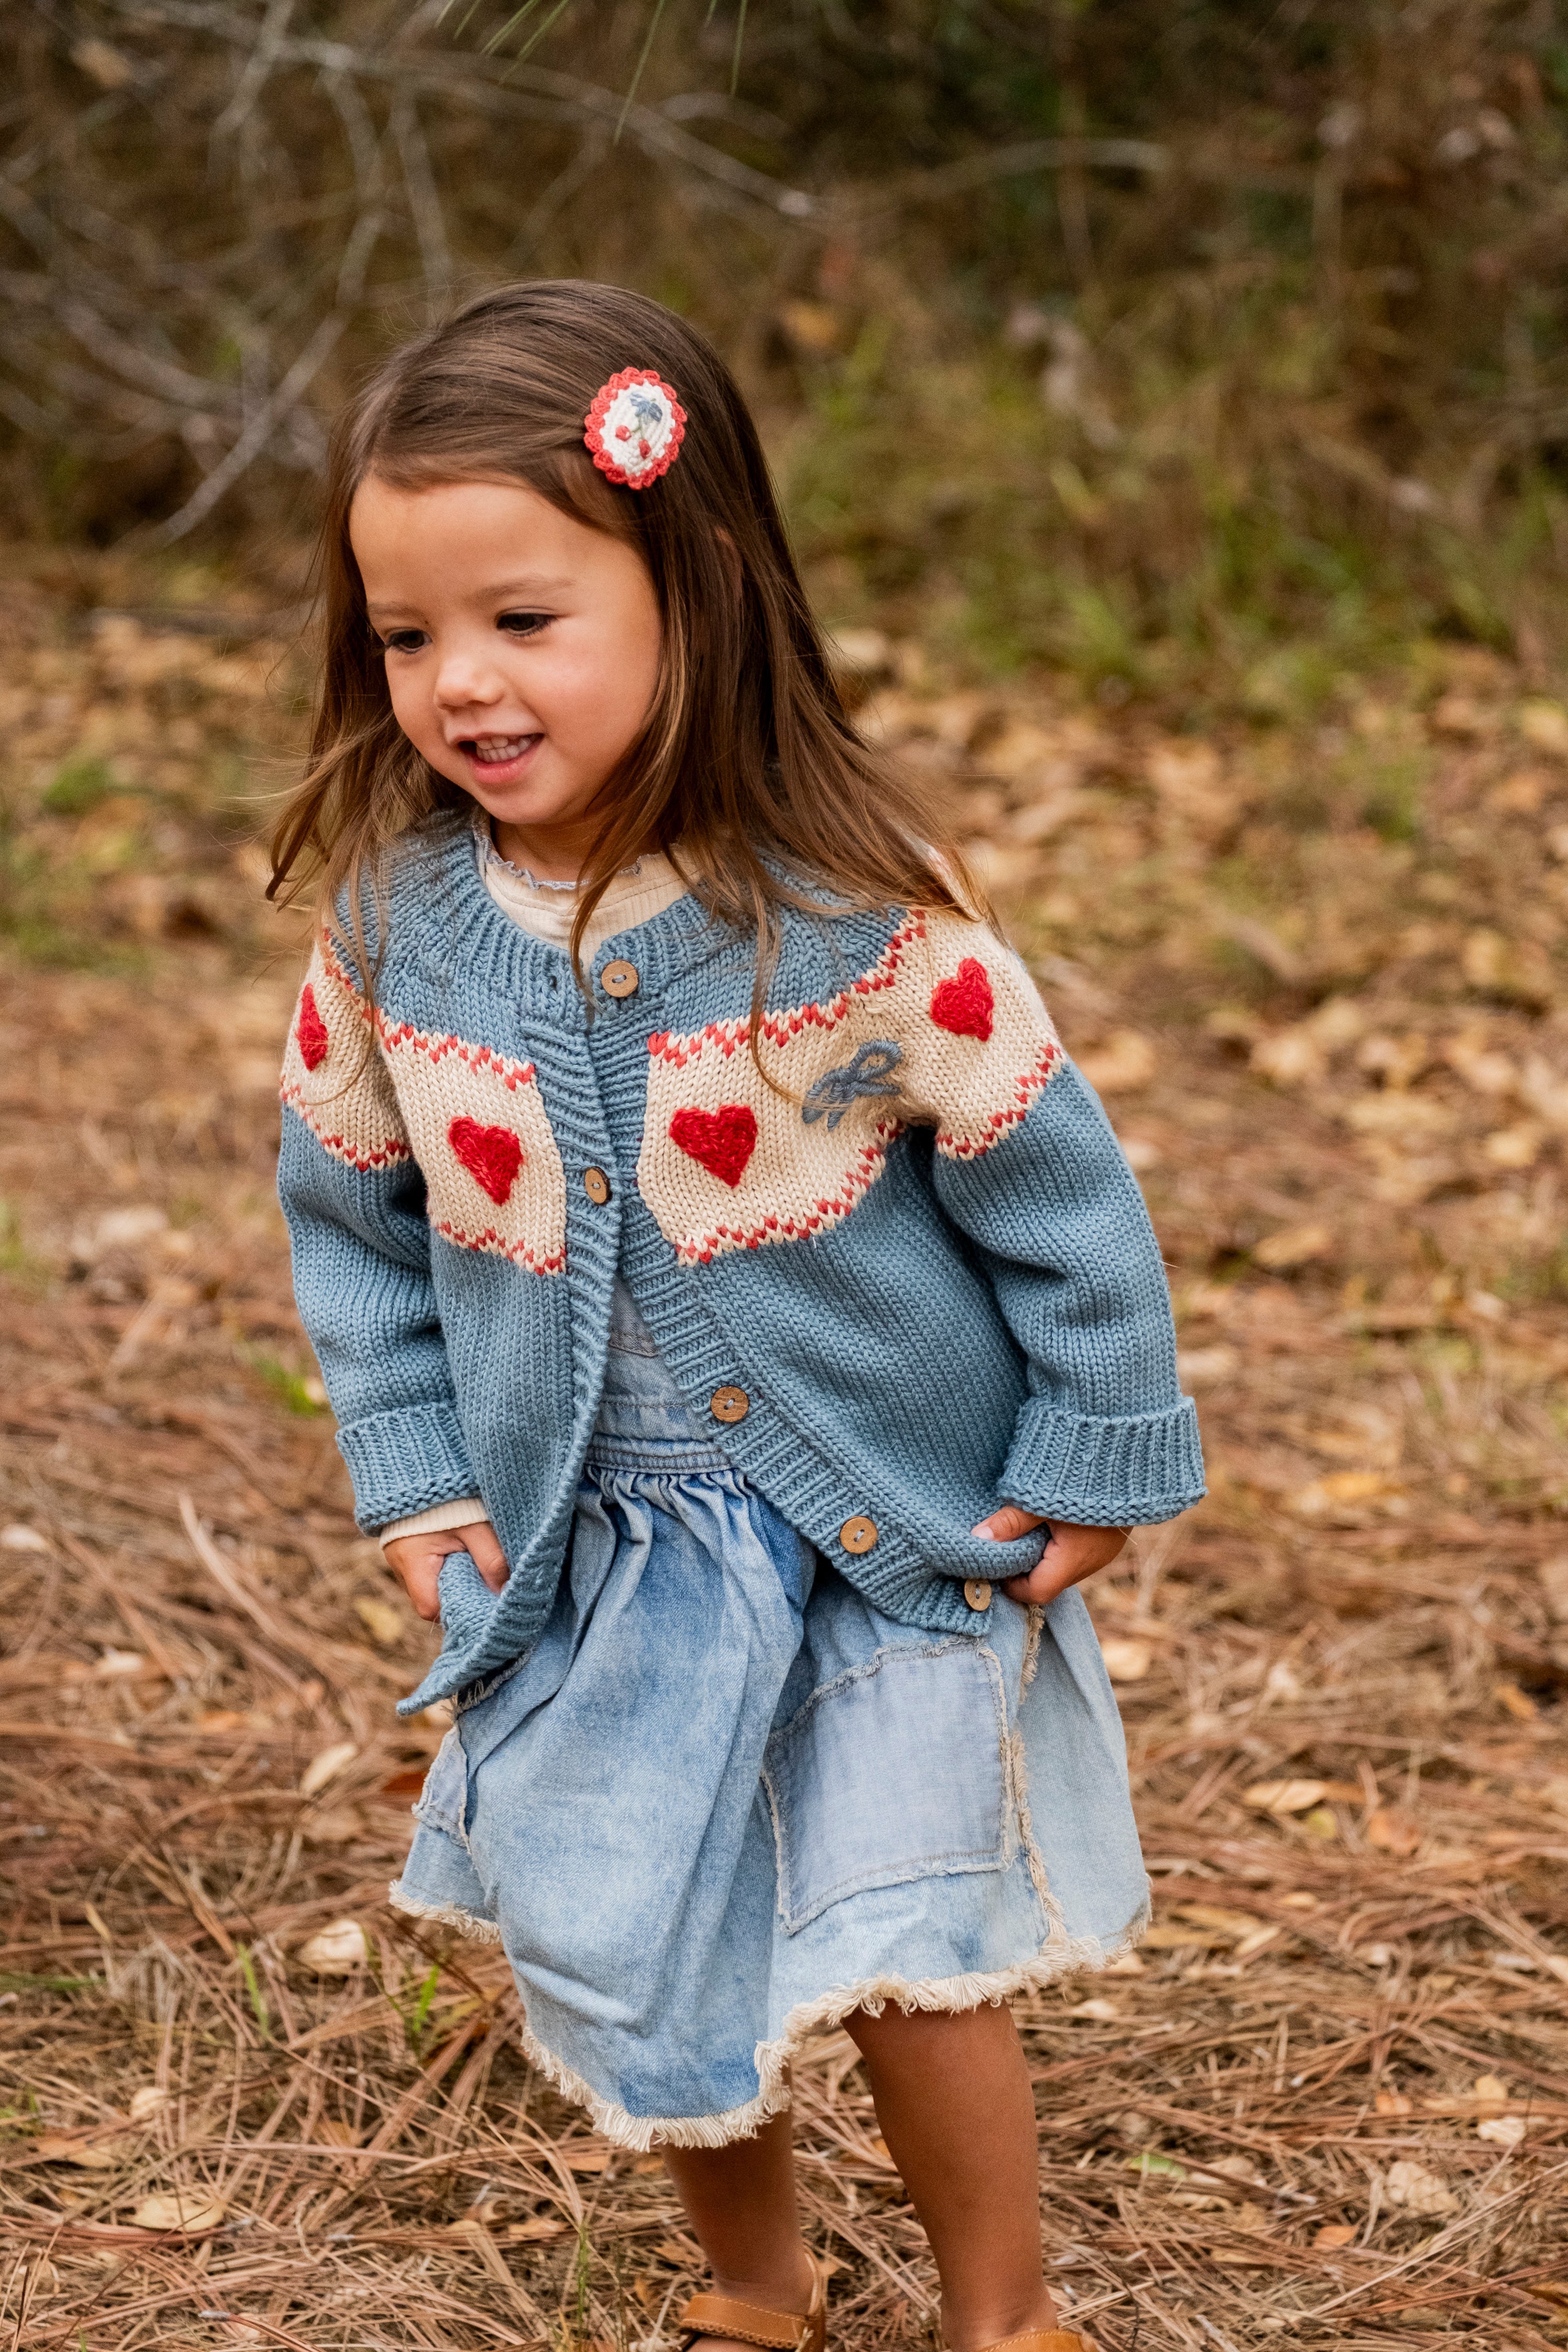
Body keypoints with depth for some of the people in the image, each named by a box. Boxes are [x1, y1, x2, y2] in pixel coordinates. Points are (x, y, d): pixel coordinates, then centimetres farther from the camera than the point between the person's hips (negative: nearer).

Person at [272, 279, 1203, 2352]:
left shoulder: (855, 918, -22)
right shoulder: (394, 924, -11)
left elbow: (1049, 1177, -11)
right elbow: (347, 1204, 6)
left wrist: (1095, 1462, -6)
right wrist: (413, 1472, 1)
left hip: (892, 1528, -4)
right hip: (588, 1551, 4)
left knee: (902, 1959, 1)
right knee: (620, 1952, 12)